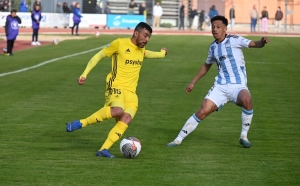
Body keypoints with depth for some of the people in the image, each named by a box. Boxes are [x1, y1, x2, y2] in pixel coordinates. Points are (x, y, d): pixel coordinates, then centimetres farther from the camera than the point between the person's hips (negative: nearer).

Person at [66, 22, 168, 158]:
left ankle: (103, 149, -16)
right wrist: (84, 74, -6)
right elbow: (98, 56, 0)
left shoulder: (141, 49, 18)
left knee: (126, 119, -18)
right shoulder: (120, 44, -5)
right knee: (118, 110, -35)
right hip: (116, 86, -7)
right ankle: (81, 123, -22)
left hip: (131, 92, 7)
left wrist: (161, 53, 60)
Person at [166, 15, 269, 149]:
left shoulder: (234, 40, -3)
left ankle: (244, 136, -16)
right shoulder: (213, 47, 12)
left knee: (246, 100, -36)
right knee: (203, 111, -10)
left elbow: (253, 44, -15)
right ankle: (178, 139, 5)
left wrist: (261, 42, -38)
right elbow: (207, 65, 30)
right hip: (220, 86, 4)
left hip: (238, 85, -4)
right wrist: (193, 82, 31)